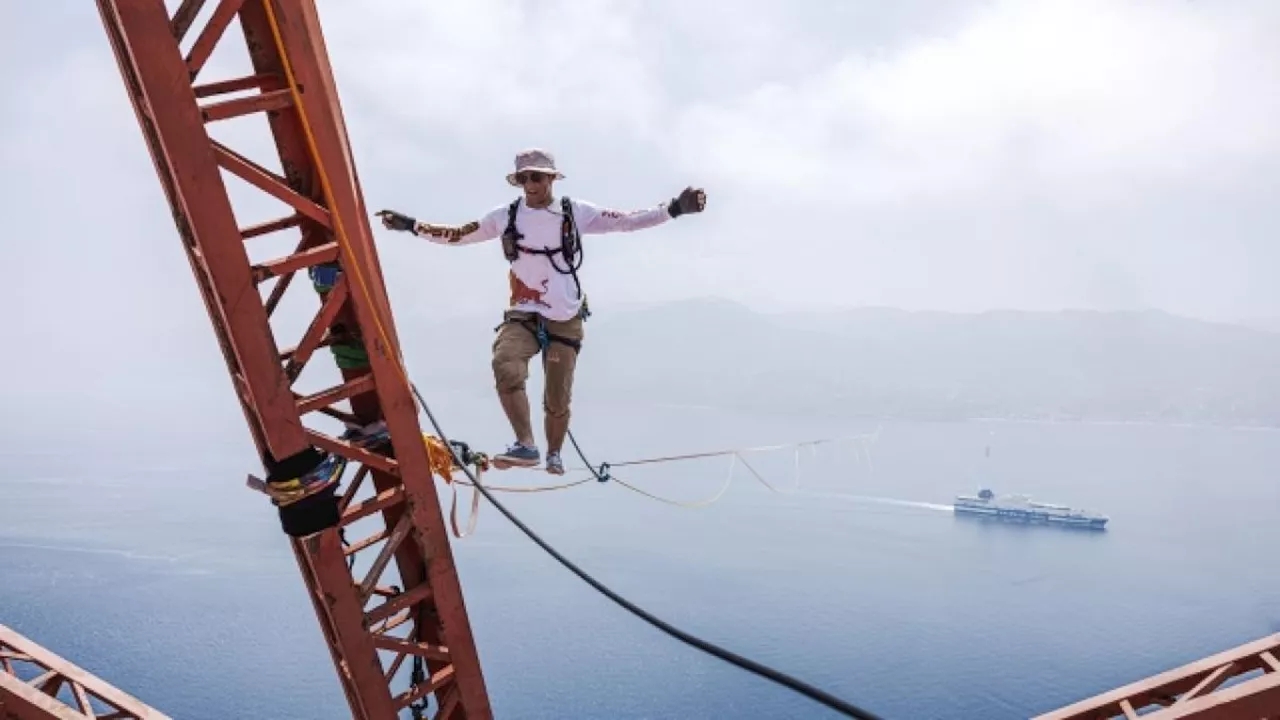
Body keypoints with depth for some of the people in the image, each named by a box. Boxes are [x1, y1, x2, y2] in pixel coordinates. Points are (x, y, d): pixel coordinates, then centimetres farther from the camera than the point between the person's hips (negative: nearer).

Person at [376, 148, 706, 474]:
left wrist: (673, 208, -12)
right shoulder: (505, 216, 1)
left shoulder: (576, 212, -3)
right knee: (506, 368, -31)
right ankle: (525, 446, -23)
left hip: (565, 320, 0)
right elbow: (457, 235, 9)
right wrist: (411, 225, 5)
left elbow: (627, 221, -4)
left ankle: (554, 455, 32)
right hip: (522, 316, 1)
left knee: (558, 401, 5)